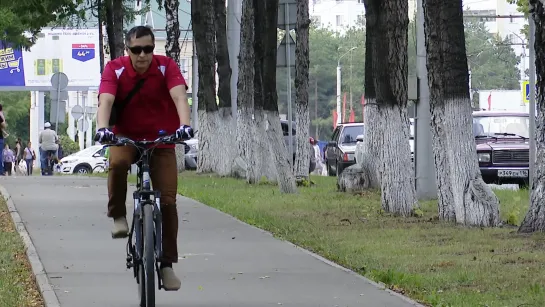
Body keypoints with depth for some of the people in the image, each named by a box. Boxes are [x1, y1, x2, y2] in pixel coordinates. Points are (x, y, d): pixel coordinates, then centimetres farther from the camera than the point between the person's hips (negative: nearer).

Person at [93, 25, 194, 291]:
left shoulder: (166, 67, -15)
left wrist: (184, 124, -48)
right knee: (117, 163, -36)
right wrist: (102, 128, -48)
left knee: (168, 200, -7)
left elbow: (179, 96, -29)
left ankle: (167, 264, 3)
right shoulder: (115, 69, -15)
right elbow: (106, 101, -29)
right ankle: (118, 216, -15)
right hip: (126, 138, -1)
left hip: (161, 140, 1)